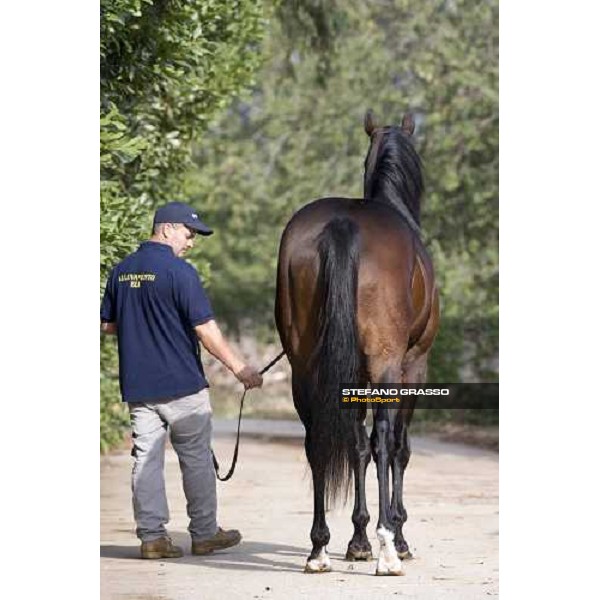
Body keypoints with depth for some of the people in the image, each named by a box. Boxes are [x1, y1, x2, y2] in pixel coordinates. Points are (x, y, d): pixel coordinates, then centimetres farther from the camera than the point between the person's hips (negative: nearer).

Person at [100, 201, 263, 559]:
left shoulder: (122, 271, 7)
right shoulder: (179, 271, -13)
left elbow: (107, 325, 15)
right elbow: (206, 329, -16)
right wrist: (239, 368, -11)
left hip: (136, 385, 5)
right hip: (181, 383, -5)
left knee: (146, 459, 6)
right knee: (196, 458, 7)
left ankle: (152, 536, 4)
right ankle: (205, 533, 14)